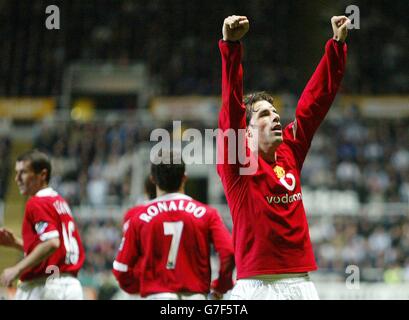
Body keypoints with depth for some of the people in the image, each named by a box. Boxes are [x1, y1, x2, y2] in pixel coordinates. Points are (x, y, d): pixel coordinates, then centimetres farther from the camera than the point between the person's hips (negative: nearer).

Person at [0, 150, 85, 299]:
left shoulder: (37, 203, -10)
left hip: (42, 286, -9)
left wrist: (17, 269, -21)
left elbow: (52, 243, -23)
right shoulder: (59, 202, 18)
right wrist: (16, 243, 18)